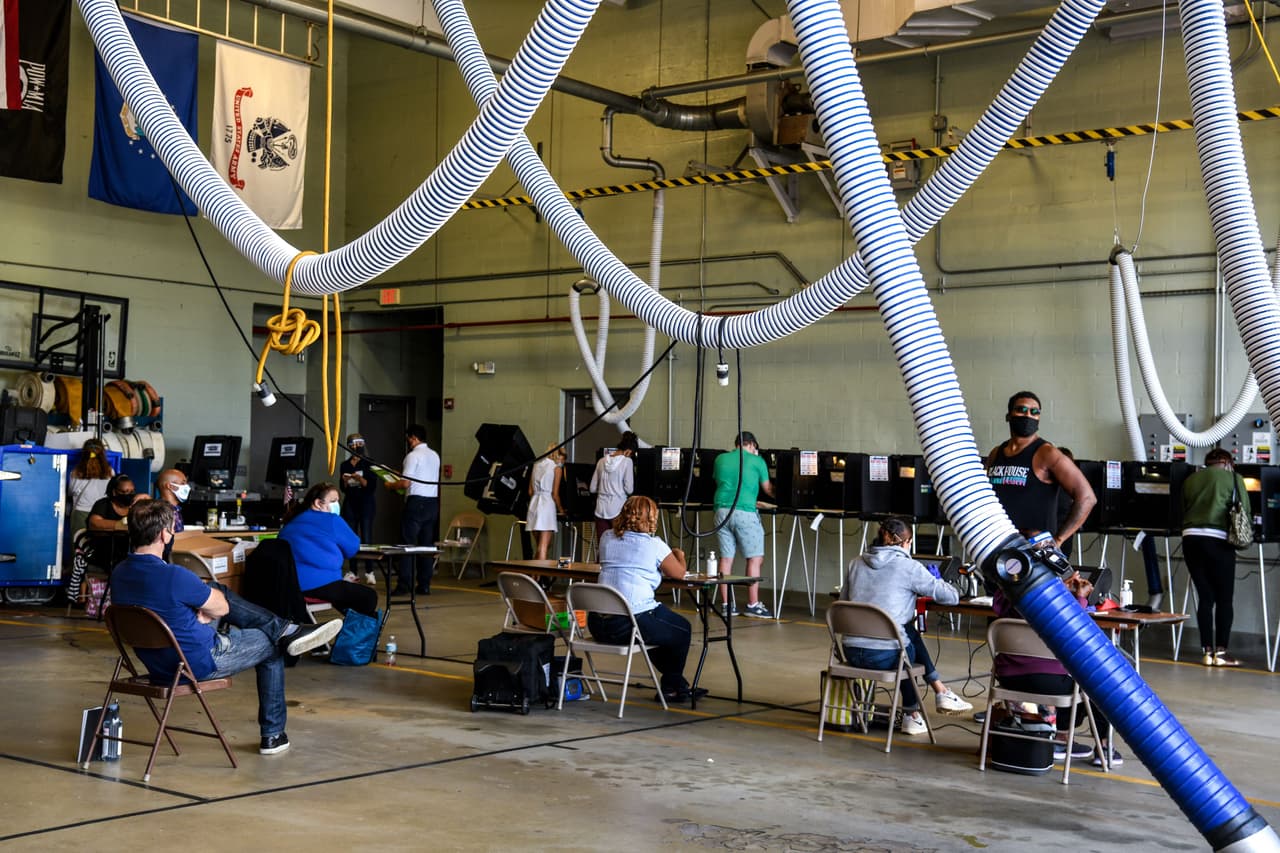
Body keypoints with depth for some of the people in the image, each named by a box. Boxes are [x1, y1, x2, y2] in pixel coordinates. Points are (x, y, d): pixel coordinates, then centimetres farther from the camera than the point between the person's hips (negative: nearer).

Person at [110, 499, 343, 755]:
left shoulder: (119, 574, -7)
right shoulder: (173, 576, -32)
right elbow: (221, 608, -15)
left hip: (157, 664, 8)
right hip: (200, 663, -8)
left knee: (220, 591, 18)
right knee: (271, 647, 16)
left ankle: (286, 629, 23)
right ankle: (272, 736, 28)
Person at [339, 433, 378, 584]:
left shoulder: (369, 464, 1)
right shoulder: (345, 465, 11)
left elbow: (372, 486, -6)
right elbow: (344, 489, 12)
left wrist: (359, 478, -19)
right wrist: (345, 481, -9)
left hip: (366, 504, -4)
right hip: (350, 504, 4)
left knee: (366, 538, -9)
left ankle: (369, 572, -10)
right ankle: (352, 571, 2)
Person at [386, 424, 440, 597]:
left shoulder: (413, 456, -10)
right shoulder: (435, 456, 14)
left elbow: (405, 483, -15)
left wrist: (390, 485, 5)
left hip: (416, 502, -7)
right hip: (433, 501, 7)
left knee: (408, 543, -3)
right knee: (427, 544, 9)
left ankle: (404, 585, -6)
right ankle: (424, 585, 9)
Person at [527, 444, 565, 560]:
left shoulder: (537, 464, 15)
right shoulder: (557, 468, -2)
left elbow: (530, 491, 14)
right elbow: (555, 494, -5)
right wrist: (560, 510, 7)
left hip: (533, 504, 6)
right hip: (547, 504, -6)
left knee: (539, 547, 14)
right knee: (544, 547, -7)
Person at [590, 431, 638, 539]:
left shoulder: (602, 461, 7)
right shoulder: (627, 461, -6)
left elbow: (593, 489, 10)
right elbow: (629, 489, -9)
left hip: (601, 510, 4)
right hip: (618, 509, -4)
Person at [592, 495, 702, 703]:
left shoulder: (607, 538, 11)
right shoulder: (654, 545, -5)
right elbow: (678, 573, 1)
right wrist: (680, 555, 24)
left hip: (597, 623, 7)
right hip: (630, 623, -7)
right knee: (682, 631, 20)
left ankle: (678, 685, 41)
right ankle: (671, 688, 36)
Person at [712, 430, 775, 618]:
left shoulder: (721, 459, 15)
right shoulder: (756, 461, 4)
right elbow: (767, 489, 12)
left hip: (722, 510, 5)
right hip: (745, 512, -5)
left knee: (726, 558, 7)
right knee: (755, 559, 2)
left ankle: (727, 604, 9)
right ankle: (753, 605, 0)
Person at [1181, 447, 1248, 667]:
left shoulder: (1191, 480, 17)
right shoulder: (1233, 478, 6)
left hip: (1190, 537, 4)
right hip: (1217, 539, -4)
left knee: (1205, 596, 9)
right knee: (1224, 598, 4)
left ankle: (1207, 651, 7)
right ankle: (1221, 651, 0)